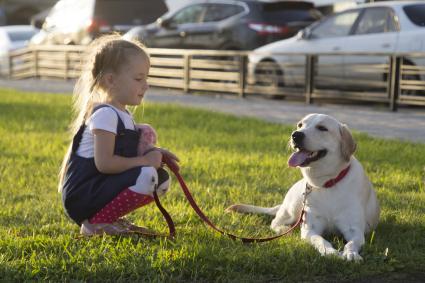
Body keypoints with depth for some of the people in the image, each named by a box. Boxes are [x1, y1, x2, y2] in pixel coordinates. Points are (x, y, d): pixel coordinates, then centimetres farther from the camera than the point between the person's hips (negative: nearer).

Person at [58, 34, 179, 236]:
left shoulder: (122, 114, 16)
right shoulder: (105, 114, -15)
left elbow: (122, 154, 19)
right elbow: (104, 163, -23)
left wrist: (151, 153, 2)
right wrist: (145, 161, -14)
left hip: (98, 188, 10)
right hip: (82, 197, -10)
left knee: (162, 179, 6)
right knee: (147, 175, -27)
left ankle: (111, 218, 2)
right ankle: (95, 224, -16)